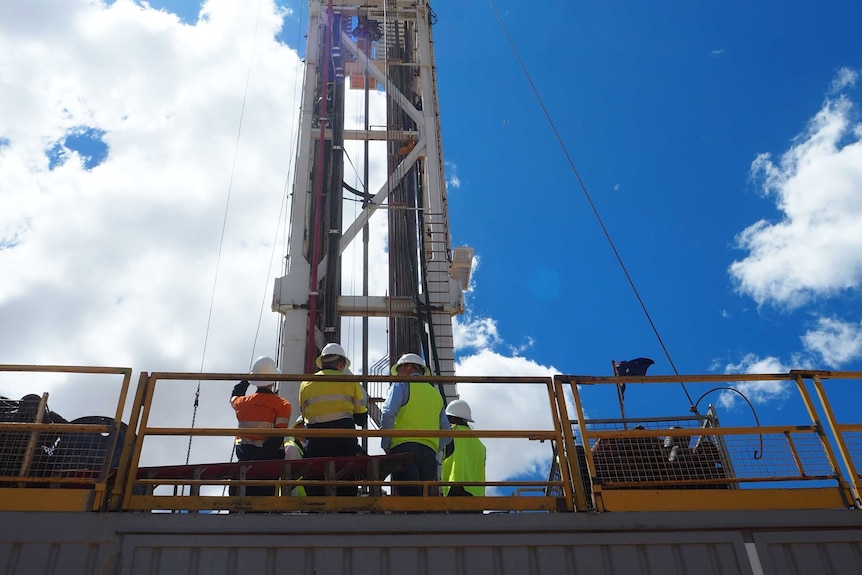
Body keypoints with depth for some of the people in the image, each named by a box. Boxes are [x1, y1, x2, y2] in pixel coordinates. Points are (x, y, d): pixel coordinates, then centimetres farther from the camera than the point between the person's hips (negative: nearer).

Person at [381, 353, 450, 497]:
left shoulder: (402, 384, 11)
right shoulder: (436, 394, 29)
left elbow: (388, 413, -7)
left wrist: (385, 445, 1)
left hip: (404, 447, -6)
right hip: (429, 452, 6)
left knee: (410, 497, -18)